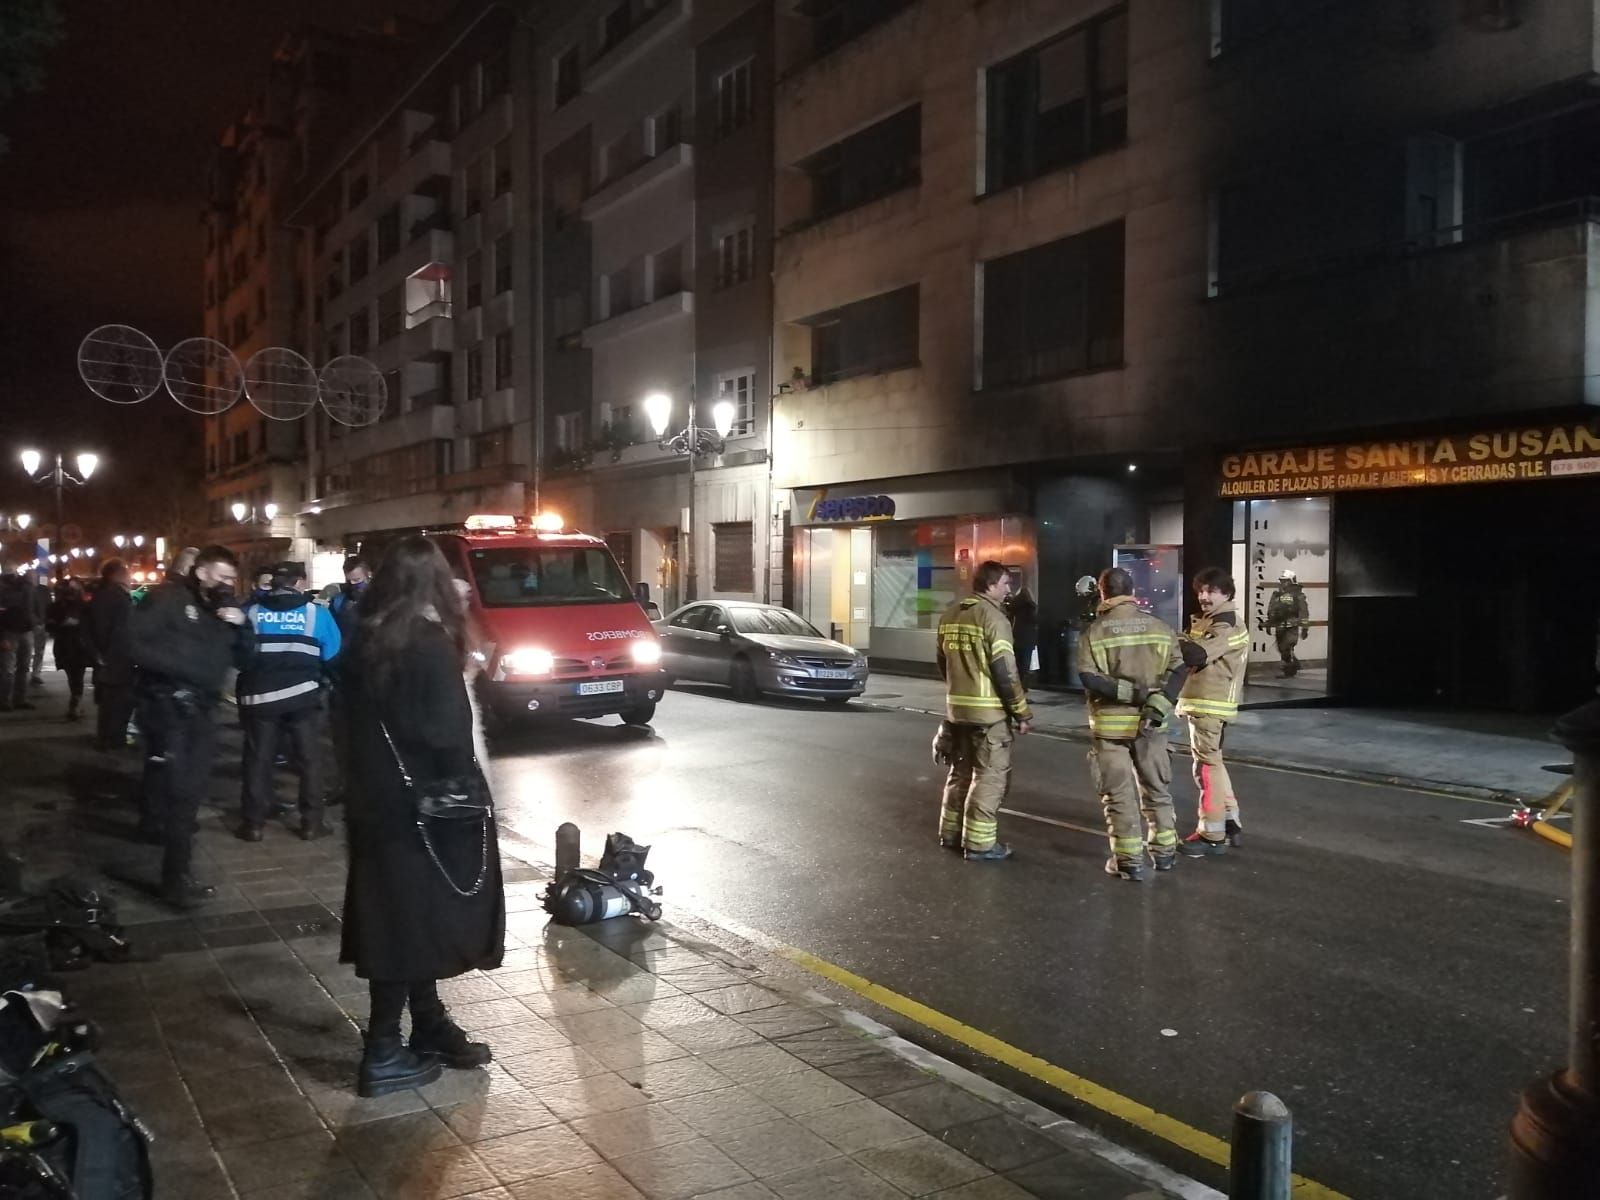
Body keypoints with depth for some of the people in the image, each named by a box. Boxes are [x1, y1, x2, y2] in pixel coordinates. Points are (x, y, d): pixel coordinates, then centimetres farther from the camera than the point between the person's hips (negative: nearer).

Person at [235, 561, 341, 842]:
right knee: (308, 757, 9)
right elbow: (333, 656, 0)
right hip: (303, 694, -1)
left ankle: (253, 823, 13)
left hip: (259, 695, 1)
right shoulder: (316, 612, -1)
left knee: (258, 759, 10)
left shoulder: (251, 612, 3)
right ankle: (311, 822, 11)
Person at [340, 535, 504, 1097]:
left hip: (375, 800, 8)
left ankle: (429, 1027, 28)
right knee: (410, 919, 0)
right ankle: (383, 1053, 7)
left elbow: (354, 722, 11)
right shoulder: (429, 646, -17)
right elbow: (447, 735, -18)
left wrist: (363, 786, 16)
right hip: (420, 805, -8)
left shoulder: (363, 641, 6)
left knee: (398, 916, 15)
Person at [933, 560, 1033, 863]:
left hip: (956, 707, 8)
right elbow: (1005, 671, -16)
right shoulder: (993, 617, -14)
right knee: (990, 776, 0)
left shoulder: (950, 615, 10)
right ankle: (979, 843, 2)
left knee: (960, 771, 19)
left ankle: (951, 832, 26)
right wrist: (1022, 711, -9)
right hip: (989, 711, -8)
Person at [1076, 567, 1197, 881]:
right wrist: (1158, 704, -14)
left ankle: (1129, 861, 6)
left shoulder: (1093, 633, -6)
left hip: (1110, 723, -3)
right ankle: (1164, 851, 26)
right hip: (1149, 722, 3)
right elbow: (1178, 669, -6)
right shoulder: (1159, 627, 2)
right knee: (1157, 789, 18)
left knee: (1119, 794, 4)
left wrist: (1128, 691, -17)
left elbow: (1089, 678, -17)